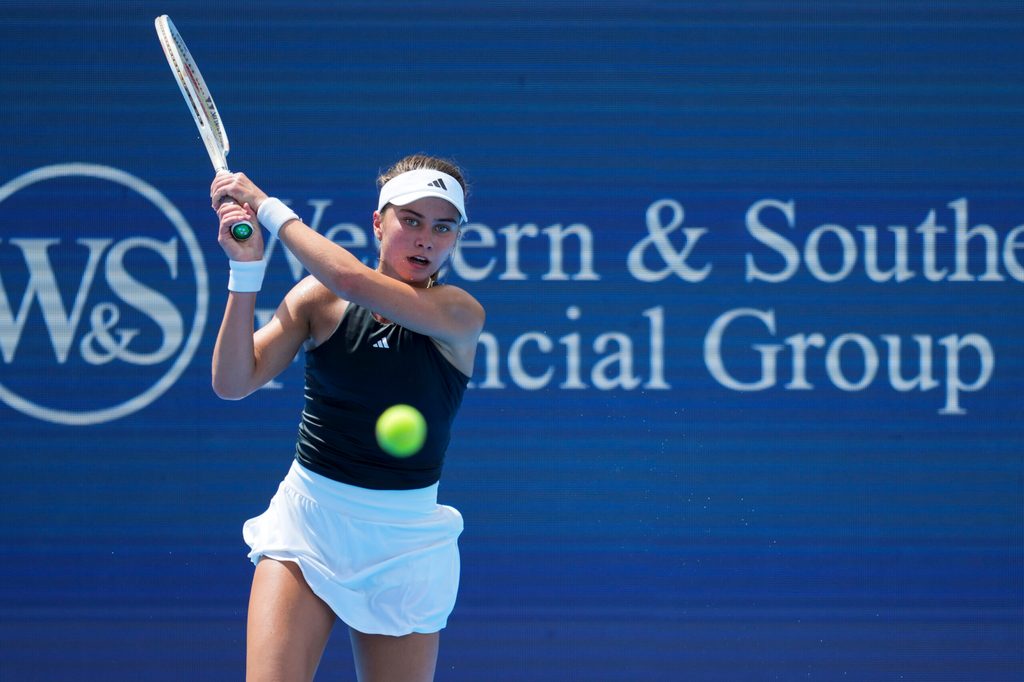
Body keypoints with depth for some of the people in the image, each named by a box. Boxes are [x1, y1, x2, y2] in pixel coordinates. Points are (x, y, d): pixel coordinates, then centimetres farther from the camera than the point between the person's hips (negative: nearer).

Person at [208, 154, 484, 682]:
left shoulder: (461, 316, -7)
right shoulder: (318, 298, 0)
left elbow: (354, 282, -22)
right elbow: (234, 382, -6)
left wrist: (268, 207, -14)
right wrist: (246, 269, -16)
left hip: (403, 539, 0)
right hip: (307, 521, 0)